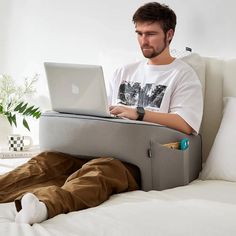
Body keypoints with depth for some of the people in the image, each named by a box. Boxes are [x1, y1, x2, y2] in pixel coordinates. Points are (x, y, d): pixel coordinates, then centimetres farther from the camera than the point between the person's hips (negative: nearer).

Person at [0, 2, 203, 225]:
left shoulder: (183, 75, 6)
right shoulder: (124, 72, 26)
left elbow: (186, 124, -10)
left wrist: (139, 113, -17)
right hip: (108, 147, 6)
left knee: (100, 169, -39)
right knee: (50, 158, -22)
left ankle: (45, 205, -64)